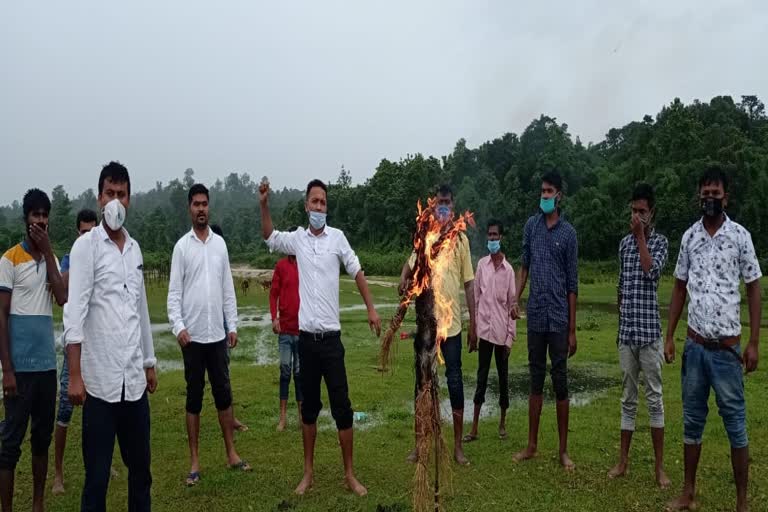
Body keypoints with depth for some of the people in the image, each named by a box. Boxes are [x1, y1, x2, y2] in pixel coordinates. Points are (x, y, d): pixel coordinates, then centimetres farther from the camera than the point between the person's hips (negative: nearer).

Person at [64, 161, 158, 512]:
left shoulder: (135, 248, 12)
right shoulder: (86, 246, -5)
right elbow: (75, 313, -12)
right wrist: (75, 375, -18)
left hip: (135, 378, 5)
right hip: (101, 379, -5)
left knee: (140, 467, 14)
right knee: (97, 473, 4)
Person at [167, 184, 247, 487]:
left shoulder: (220, 243, 8)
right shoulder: (182, 246, -2)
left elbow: (228, 288, 10)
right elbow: (174, 292, -6)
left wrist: (233, 325, 5)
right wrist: (178, 326, -18)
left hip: (217, 334, 3)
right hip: (192, 335, -3)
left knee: (223, 393, 10)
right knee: (194, 397, 5)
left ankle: (231, 453, 20)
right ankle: (194, 461, 13)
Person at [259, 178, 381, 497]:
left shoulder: (337, 237, -2)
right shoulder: (297, 238, 5)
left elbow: (357, 272, 2)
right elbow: (269, 237, 7)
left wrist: (371, 309, -2)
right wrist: (264, 204, -8)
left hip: (331, 336, -2)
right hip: (306, 337, 2)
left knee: (342, 406, 1)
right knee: (309, 407, 12)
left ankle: (349, 474, 13)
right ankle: (308, 472, 23)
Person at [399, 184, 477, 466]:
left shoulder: (461, 239, 2)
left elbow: (469, 284, 4)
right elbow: (409, 265, 10)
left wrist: (473, 325, 3)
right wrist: (403, 281, -15)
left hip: (452, 323, -1)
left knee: (455, 381, 3)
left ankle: (458, 445, 15)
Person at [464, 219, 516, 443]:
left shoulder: (509, 269, -3)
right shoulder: (481, 264, 3)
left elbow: (512, 304, -1)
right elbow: (476, 297, 6)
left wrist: (510, 337, -3)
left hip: (501, 332, -1)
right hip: (484, 329, 1)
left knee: (503, 377, 10)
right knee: (481, 377, 3)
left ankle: (503, 422, 25)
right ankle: (474, 428, 6)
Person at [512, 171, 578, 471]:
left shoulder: (568, 233, -1)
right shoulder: (531, 226, 8)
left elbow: (572, 284, -1)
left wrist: (572, 330, -3)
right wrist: (516, 298, -3)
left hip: (559, 318, -3)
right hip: (535, 315, 3)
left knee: (560, 381, 2)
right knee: (536, 380, 10)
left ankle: (563, 450, 13)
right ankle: (532, 445, 20)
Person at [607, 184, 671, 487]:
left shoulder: (660, 242, -1)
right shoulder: (624, 243, 11)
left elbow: (651, 271, -21)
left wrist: (640, 235, -13)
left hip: (649, 332, -4)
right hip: (626, 333, 4)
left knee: (654, 398, 1)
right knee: (628, 398, 11)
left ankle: (659, 466, 9)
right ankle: (623, 461, 18)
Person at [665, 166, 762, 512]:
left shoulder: (740, 236, -5)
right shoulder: (689, 237, 5)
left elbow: (754, 290, -2)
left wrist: (753, 343, -6)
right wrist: (669, 336, 7)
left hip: (727, 347, -3)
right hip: (694, 345, 4)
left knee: (735, 421, 5)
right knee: (692, 419, 11)